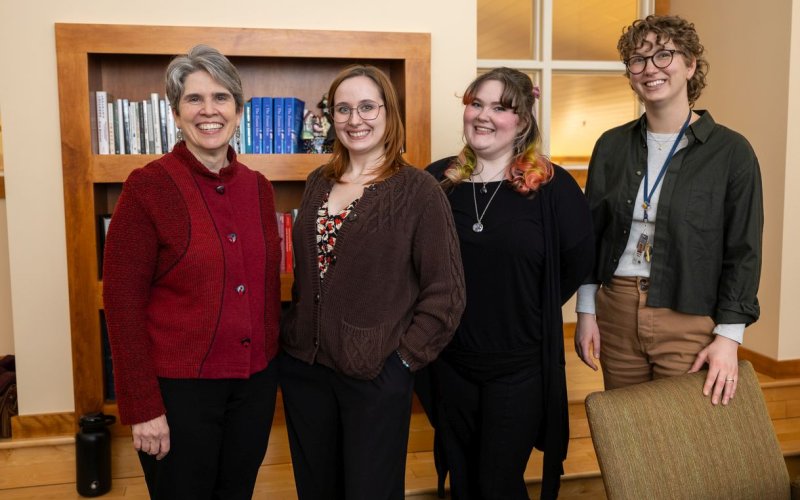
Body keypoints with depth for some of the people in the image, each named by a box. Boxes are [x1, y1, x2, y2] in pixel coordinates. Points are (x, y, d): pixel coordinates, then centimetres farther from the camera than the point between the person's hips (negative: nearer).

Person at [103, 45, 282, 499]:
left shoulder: (258, 187, 3)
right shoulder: (148, 186, -13)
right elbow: (123, 303, -12)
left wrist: (270, 367, 10)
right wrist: (143, 406, -13)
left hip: (255, 384, 5)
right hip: (178, 387, -5)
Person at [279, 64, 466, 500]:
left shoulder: (419, 191, -10)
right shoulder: (318, 183, 7)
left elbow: (446, 293, -11)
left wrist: (403, 358, -13)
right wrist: (293, 335, 7)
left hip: (374, 375, -5)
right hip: (303, 367, 6)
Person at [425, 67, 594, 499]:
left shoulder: (552, 186, -10)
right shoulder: (437, 180, -1)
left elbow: (579, 261, -2)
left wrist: (531, 311, 2)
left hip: (520, 368, -3)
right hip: (450, 364, 4)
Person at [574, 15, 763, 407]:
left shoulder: (731, 151, -5)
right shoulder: (612, 146, 4)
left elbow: (743, 252, -4)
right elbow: (590, 234, 8)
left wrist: (728, 336, -9)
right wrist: (586, 312, 4)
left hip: (690, 322, -3)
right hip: (616, 314, 3)